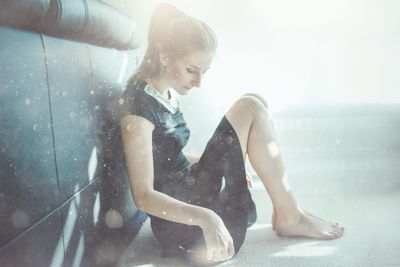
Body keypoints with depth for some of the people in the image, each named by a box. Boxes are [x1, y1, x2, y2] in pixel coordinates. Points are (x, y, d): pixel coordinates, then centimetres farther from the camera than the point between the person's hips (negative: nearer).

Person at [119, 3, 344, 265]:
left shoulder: (166, 94, 9)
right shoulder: (138, 105, -19)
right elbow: (143, 196, -22)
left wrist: (225, 164, 15)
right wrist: (204, 217, -35)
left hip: (192, 188, 9)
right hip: (181, 220, -9)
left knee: (257, 106, 6)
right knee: (250, 109, -14)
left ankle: (284, 213, 4)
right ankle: (290, 217, -3)